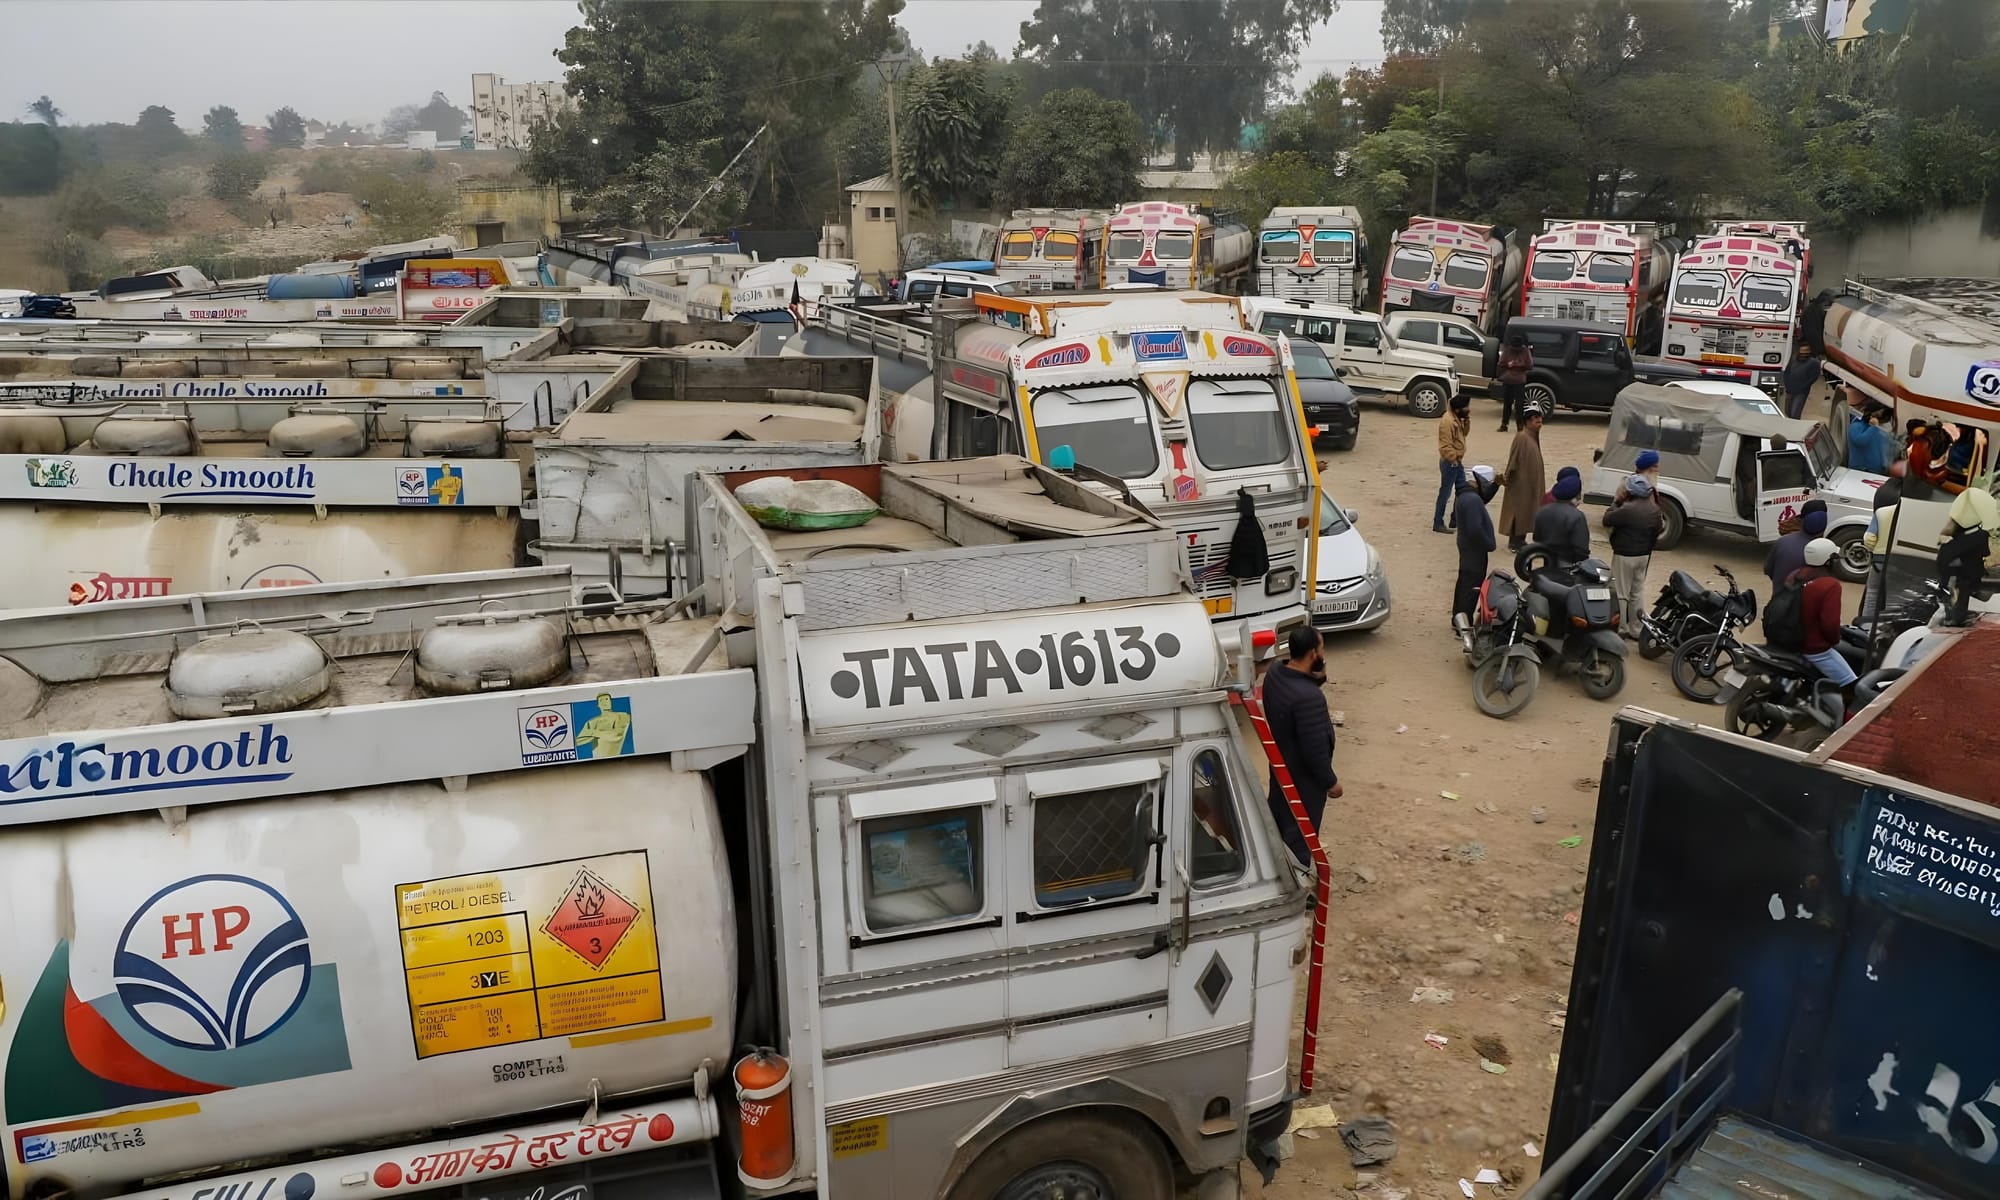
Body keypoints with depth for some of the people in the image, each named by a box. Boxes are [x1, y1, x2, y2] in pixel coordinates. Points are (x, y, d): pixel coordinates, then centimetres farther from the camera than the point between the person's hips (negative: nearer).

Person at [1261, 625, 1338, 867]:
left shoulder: (1274, 674, -10)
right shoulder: (1309, 697, -36)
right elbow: (1315, 749, -29)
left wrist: (1317, 677, -8)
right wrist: (1331, 782, -14)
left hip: (1280, 765, 9)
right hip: (1303, 776, -9)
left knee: (1279, 818, 28)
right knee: (1301, 832, 12)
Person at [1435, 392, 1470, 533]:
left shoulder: (1457, 418, 6)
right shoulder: (1447, 421, -24)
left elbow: (1464, 432, 16)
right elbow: (1445, 446, -25)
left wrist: (1467, 420, 0)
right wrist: (1454, 459, -21)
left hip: (1457, 461, 10)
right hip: (1450, 462, -10)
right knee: (1445, 492, -2)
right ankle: (1438, 524, 6)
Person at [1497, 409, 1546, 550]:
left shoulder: (1533, 437, 9)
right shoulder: (1522, 438, -19)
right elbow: (1513, 461, -17)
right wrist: (1506, 478, -12)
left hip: (1530, 484, 9)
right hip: (1521, 483, -9)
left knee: (1527, 511, 13)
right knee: (1519, 511, -2)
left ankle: (1519, 541, 21)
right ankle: (1516, 542, 6)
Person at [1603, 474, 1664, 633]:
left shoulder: (1627, 510, -24)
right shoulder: (1655, 509, 1)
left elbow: (1607, 520, -14)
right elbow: (1659, 528, 13)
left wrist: (1616, 501, -6)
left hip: (1625, 556, -8)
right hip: (1645, 555, 8)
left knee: (1621, 593, 1)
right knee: (1638, 591, 16)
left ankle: (1620, 629, 5)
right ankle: (1637, 629, 20)